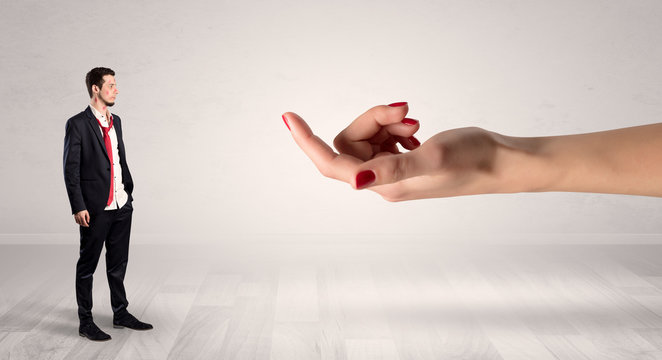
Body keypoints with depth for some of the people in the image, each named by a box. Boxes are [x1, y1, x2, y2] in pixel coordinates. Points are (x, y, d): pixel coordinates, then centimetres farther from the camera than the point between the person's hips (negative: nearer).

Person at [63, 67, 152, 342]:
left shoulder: (115, 121, 12)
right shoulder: (78, 124, -9)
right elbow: (71, 169, -11)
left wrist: (129, 191, 13)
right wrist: (78, 207, -15)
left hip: (121, 206, 7)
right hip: (95, 209, -7)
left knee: (118, 263, 16)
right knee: (87, 265, 6)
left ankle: (121, 314, 28)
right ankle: (85, 322, 16)